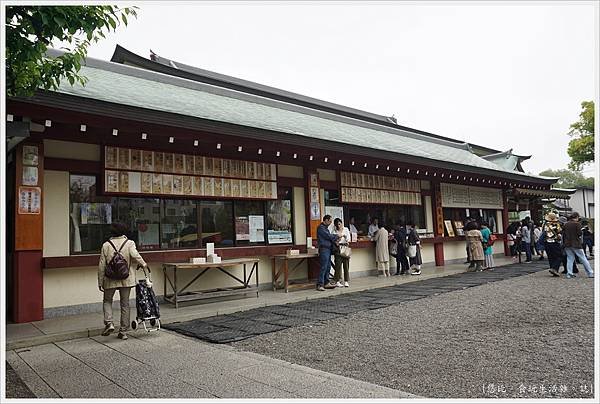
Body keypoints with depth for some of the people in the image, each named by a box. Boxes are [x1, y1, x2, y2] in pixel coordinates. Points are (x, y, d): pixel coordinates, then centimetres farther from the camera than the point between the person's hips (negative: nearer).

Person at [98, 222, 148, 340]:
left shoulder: (106, 245, 0)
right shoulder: (129, 243, -2)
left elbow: (101, 265, 0)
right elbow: (135, 255, -21)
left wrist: (100, 282, 7)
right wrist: (143, 264, -3)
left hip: (110, 279, 0)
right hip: (126, 279, 0)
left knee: (107, 301, 20)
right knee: (125, 304, 9)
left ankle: (109, 323, 0)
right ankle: (123, 331, 13)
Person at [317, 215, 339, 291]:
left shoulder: (325, 227, 20)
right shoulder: (321, 227, -11)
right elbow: (329, 236, -15)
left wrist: (335, 240, 4)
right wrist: (337, 235, -3)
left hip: (328, 249, 10)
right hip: (324, 249, -10)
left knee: (328, 266, 11)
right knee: (323, 267, -11)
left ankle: (326, 283, 17)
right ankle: (320, 285, -9)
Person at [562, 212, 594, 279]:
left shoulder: (566, 224, 8)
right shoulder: (577, 224, -7)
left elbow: (563, 234, 10)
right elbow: (579, 233, -15)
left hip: (567, 244, 5)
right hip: (576, 244, -5)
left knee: (570, 258, 9)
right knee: (583, 258, 4)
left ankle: (569, 274, 2)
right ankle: (590, 273, 10)